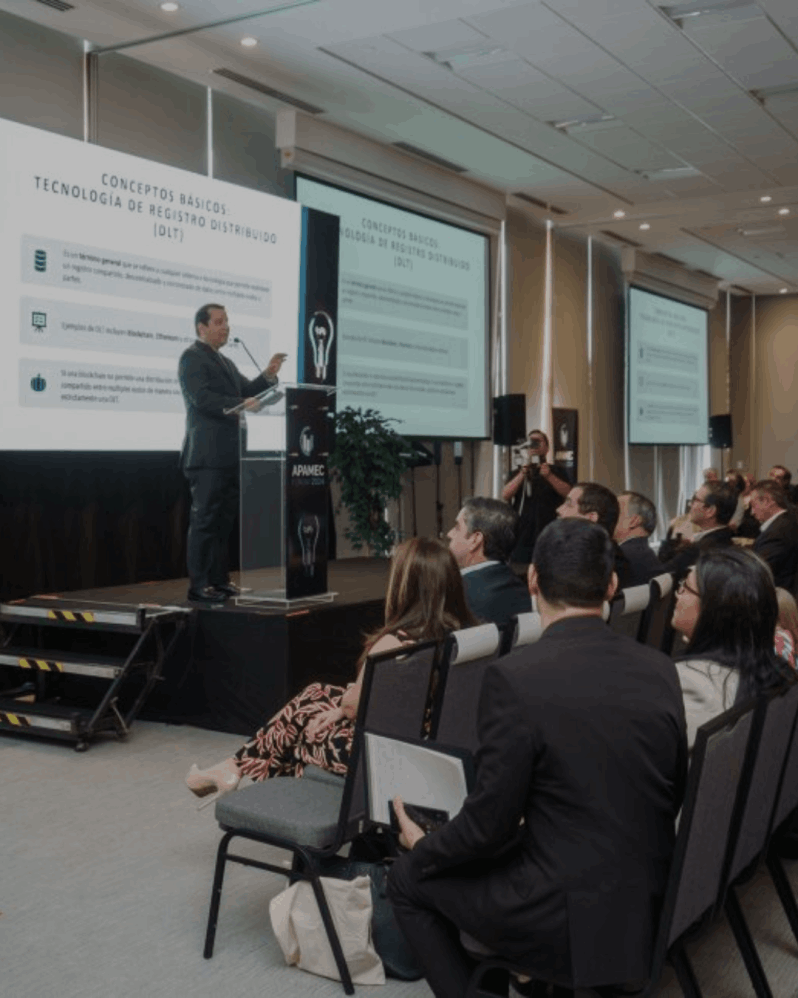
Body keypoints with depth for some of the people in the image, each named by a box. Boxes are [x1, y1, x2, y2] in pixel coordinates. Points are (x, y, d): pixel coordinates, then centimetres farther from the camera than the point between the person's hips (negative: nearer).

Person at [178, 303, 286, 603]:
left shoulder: (225, 362, 22)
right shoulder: (192, 357, -5)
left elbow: (246, 391, 17)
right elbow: (202, 398, -18)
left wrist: (268, 376, 1)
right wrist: (240, 405, -27)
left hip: (229, 454, 9)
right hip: (207, 454, -9)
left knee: (223, 521, 11)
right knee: (204, 520, -6)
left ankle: (219, 580, 17)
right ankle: (198, 585, -3)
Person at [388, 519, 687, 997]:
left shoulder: (515, 676, -19)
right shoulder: (661, 670, -2)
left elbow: (487, 826, -14)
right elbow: (675, 795, 9)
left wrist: (423, 847, 6)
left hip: (573, 919, -6)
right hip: (654, 904, 6)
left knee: (408, 879, 15)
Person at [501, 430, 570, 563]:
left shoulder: (556, 473, 12)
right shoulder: (517, 474, 16)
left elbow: (568, 493, -6)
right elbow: (505, 496, -1)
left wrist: (549, 476, -22)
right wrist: (522, 474, -13)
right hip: (521, 536, 2)